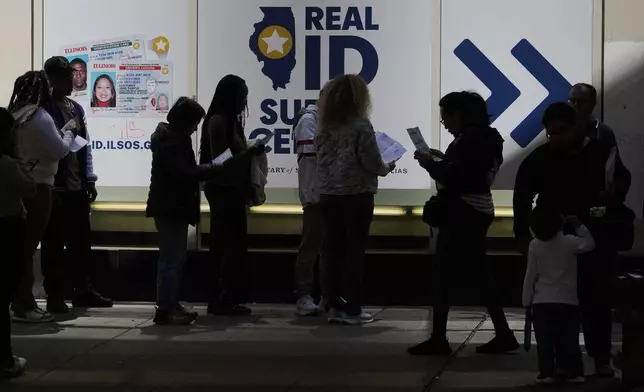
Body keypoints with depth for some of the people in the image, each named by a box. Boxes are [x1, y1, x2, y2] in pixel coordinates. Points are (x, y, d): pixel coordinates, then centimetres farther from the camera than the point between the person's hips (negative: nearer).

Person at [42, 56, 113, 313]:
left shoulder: (76, 109, 13)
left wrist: (89, 180, 8)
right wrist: (50, 188, -17)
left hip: (77, 187, 7)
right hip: (55, 188, -7)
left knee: (81, 241, 11)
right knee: (54, 243, 0)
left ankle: (83, 291, 20)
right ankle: (54, 296, 7)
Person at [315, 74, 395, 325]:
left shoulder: (325, 126, 7)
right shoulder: (360, 124, -12)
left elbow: (322, 159, 12)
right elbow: (371, 162, -14)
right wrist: (386, 169, 6)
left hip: (329, 194, 6)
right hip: (356, 194, -6)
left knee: (332, 251, 7)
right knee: (354, 252, -1)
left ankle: (334, 307, 10)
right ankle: (352, 310, 1)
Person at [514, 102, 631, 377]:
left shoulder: (601, 153, -4)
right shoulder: (538, 159, -1)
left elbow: (623, 180, 6)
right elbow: (522, 199, 3)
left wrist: (613, 194, -17)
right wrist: (522, 235, -1)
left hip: (594, 239, -1)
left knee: (596, 297, 1)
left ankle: (601, 358, 8)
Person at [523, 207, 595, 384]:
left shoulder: (535, 245, -6)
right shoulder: (569, 242, -8)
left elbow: (530, 275, -2)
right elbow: (590, 244, 10)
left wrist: (527, 300, 6)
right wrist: (579, 226, 12)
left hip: (542, 302, 0)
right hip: (568, 301, 0)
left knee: (545, 341, 2)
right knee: (569, 340, 7)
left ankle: (546, 373, -1)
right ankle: (574, 373, 6)